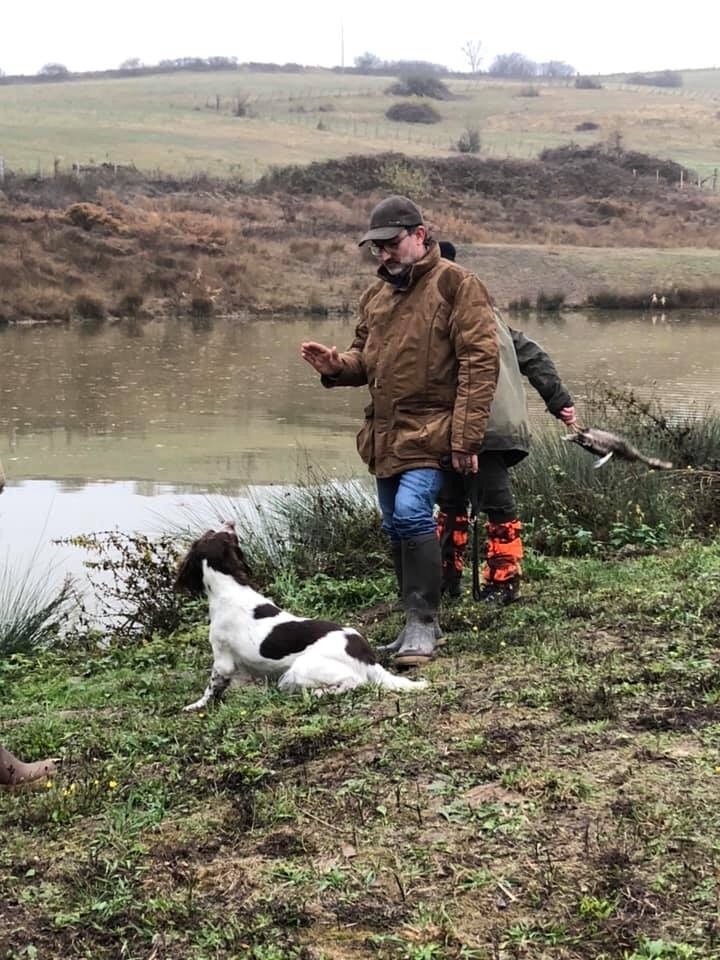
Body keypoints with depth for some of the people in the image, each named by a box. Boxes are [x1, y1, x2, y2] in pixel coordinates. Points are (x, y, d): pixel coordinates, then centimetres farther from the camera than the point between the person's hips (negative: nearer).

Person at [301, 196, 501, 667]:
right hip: (385, 431, 8)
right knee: (396, 526, 11)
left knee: (411, 513, -21)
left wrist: (467, 435, -20)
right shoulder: (377, 293, 15)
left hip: (430, 431, -8)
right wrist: (338, 366, 0)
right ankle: (417, 623, 23)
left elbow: (479, 362, -14)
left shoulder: (456, 284, -8)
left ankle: (423, 623, -11)